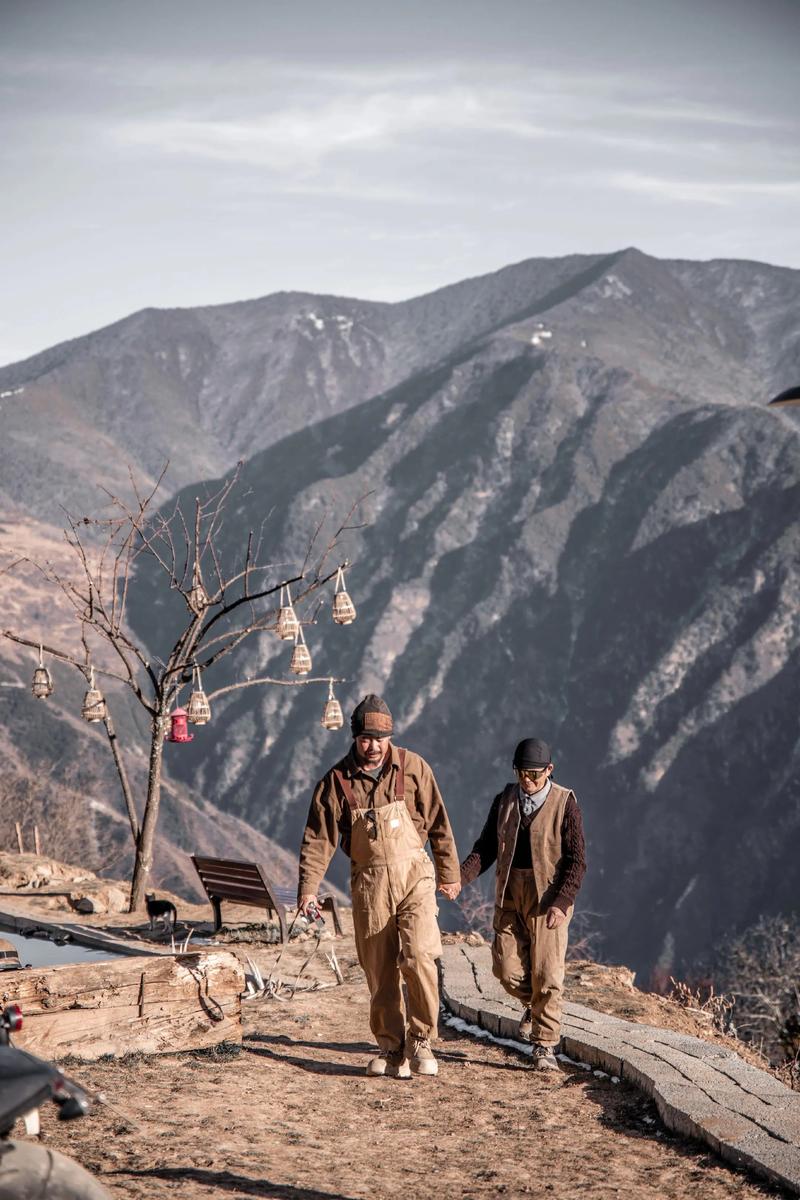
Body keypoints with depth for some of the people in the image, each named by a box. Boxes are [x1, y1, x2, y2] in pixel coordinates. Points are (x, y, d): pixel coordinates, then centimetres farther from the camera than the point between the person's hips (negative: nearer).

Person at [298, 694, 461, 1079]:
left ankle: (420, 1041, -2)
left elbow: (437, 823, 5)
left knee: (418, 956, -17)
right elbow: (318, 837, -2)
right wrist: (308, 887, -11)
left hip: (414, 876, -1)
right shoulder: (337, 780, -2)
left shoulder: (413, 767, -2)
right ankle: (390, 1048, 17)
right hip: (369, 884, 1)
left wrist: (449, 874, 9)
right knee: (379, 971, 5)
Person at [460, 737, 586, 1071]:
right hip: (509, 894, 4)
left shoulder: (565, 804, -8)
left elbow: (576, 862, -9)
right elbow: (486, 847, 6)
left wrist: (561, 903, -21)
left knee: (546, 973, -3)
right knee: (506, 968, 0)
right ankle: (534, 1005, 32)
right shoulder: (504, 800, 5)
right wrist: (460, 876, -12)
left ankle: (545, 1047, 8)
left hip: (548, 897, -4)